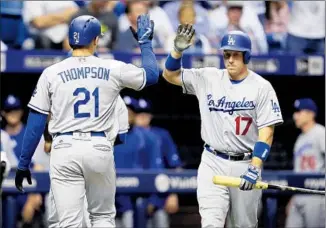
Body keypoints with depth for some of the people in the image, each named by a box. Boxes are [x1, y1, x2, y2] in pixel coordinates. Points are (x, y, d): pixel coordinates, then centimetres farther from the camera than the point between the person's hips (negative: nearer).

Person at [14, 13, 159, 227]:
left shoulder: (52, 73, 0)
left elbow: (36, 122, 0)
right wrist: (145, 41, 32)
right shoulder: (114, 70, 1)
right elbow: (152, 74, 17)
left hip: (65, 150, -1)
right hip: (100, 148, 1)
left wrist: (24, 163, 6)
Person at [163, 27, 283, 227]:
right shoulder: (208, 79, 4)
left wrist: (254, 169, -19)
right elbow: (170, 75, 8)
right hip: (213, 163, 1)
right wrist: (178, 50, -12)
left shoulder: (261, 87, -5)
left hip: (245, 165, -1)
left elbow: (266, 132, -9)